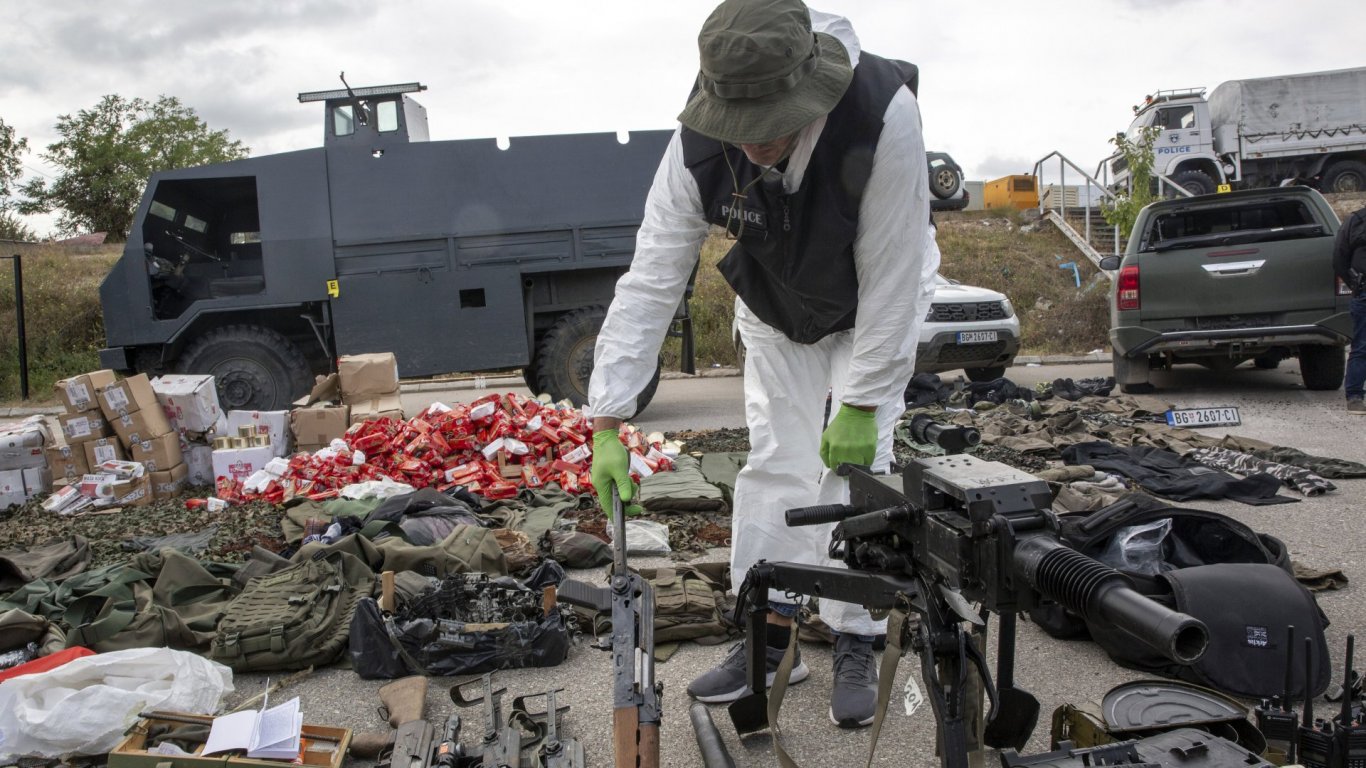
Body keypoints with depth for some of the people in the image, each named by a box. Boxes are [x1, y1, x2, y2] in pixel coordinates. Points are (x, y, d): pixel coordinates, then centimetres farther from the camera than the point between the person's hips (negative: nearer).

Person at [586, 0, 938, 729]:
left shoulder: (884, 115, -39)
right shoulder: (698, 143, -30)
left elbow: (890, 278, -31)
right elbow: (651, 279, -28)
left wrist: (862, 404, -26)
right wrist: (606, 422, -31)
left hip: (871, 310, -2)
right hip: (773, 313, 3)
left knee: (855, 465, -7)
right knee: (774, 464, 1)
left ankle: (855, 647, 8)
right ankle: (770, 636, 14)